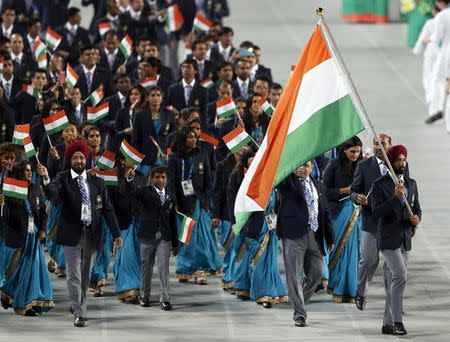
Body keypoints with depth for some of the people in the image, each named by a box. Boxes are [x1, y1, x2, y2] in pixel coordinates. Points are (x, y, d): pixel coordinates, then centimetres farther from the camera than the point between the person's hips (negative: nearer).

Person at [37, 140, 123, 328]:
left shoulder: (97, 182, 7)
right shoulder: (63, 179, -3)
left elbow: (107, 209, 9)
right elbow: (52, 194, -23)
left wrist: (116, 233, 4)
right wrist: (46, 179, -44)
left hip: (92, 234, 3)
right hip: (72, 234, -3)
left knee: (85, 275, 13)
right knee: (74, 275, -7)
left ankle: (78, 305, 29)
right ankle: (78, 313, -7)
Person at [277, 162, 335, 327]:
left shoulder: (319, 187, 19)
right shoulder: (286, 182, 5)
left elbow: (325, 213, 19)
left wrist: (330, 238, 15)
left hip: (314, 236, 5)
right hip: (294, 234, -5)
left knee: (316, 273, 6)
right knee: (294, 274, -6)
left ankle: (299, 302, 28)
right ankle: (299, 313, -6)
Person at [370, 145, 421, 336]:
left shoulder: (411, 184, 13)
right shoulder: (380, 185, -5)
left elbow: (416, 207, 18)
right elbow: (377, 212, -14)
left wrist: (416, 217, -5)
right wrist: (396, 198, -23)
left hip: (405, 239, 6)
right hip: (389, 239, -6)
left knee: (393, 282, 8)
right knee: (400, 276, -19)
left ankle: (388, 324, 12)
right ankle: (397, 321, -17)